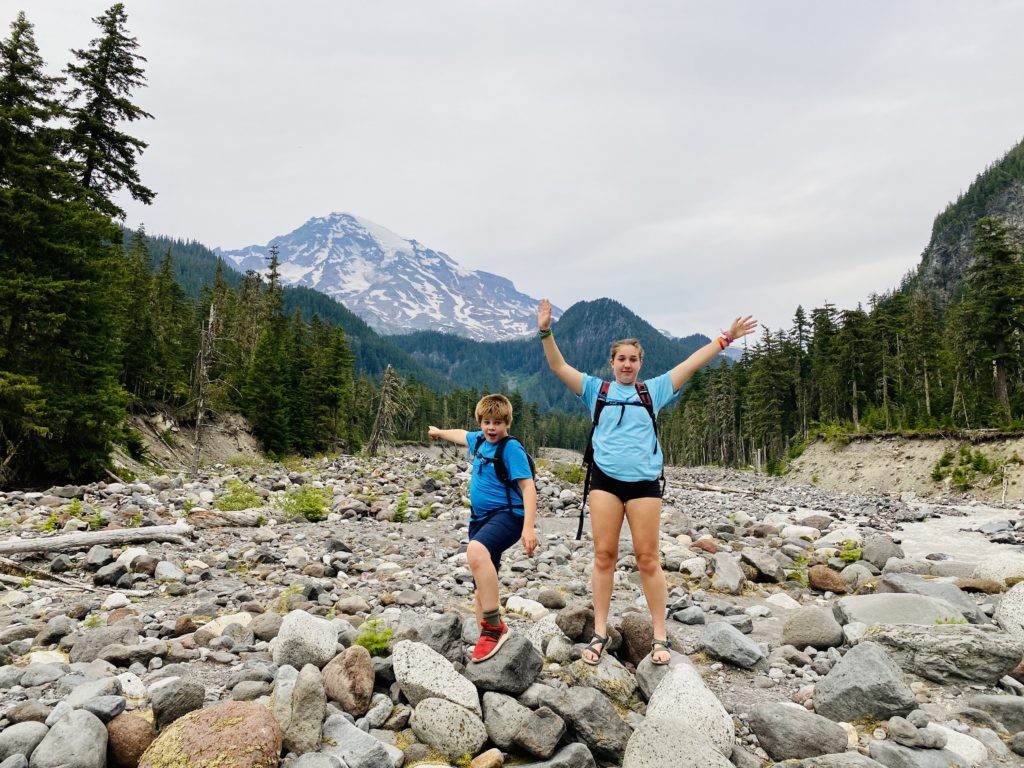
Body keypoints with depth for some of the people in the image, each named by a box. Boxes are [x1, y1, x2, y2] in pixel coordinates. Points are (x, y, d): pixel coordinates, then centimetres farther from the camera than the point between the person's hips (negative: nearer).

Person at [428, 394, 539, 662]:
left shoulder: (511, 448, -12)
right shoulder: (479, 440, 11)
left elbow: (528, 487, -19)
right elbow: (461, 435, 35)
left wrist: (529, 527, -30)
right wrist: (439, 432, 53)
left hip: (507, 515, -9)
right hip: (481, 518, 9)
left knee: (476, 550, -36)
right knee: (482, 587, 9)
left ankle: (494, 626, -27)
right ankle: (486, 638, 20)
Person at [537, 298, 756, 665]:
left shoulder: (654, 390, 13)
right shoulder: (597, 389, 12)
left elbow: (691, 363, 11)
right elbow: (559, 367, 5)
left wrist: (725, 338, 7)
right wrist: (545, 332, -6)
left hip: (644, 482, 0)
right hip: (605, 480, 0)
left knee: (648, 558, 2)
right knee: (604, 556, 2)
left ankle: (660, 635, 12)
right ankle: (599, 633, 11)